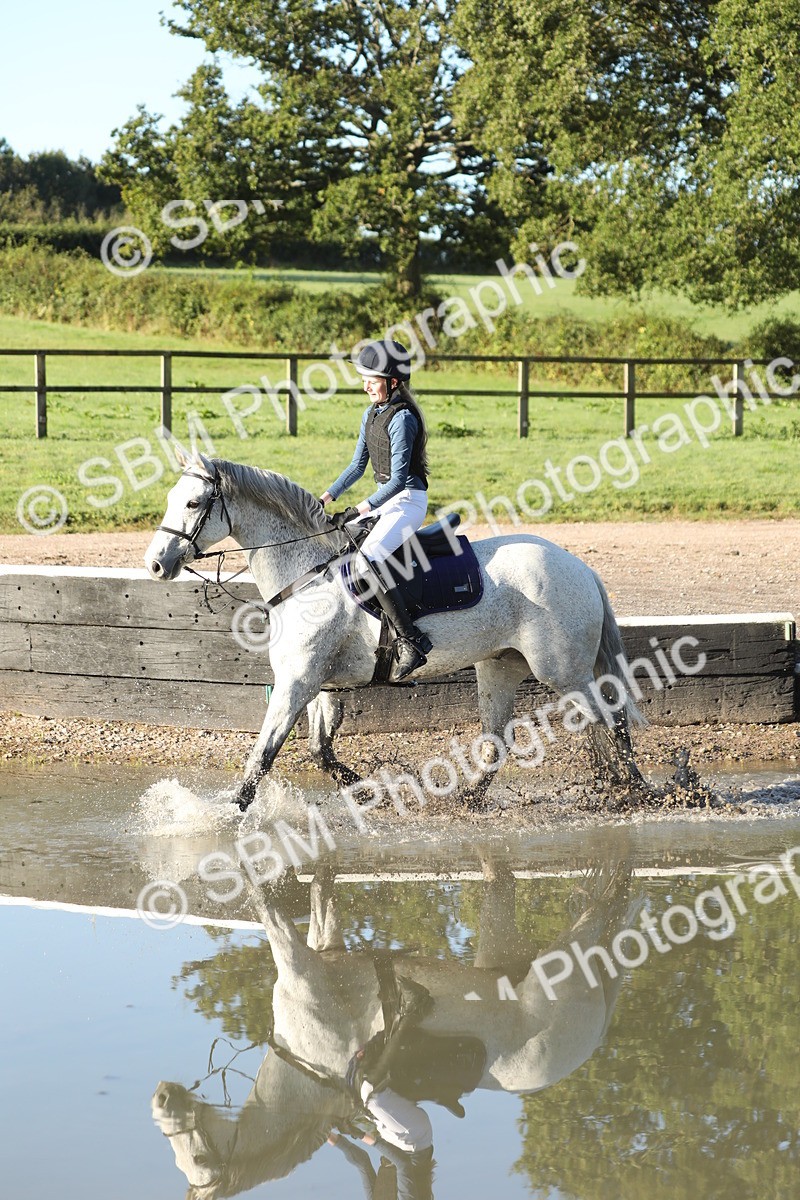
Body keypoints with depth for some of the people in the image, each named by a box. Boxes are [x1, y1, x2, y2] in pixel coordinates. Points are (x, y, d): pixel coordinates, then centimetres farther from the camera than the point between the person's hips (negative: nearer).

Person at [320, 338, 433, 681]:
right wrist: (325, 499, 8)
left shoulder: (402, 418, -17)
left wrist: (356, 511, -24)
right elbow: (357, 466, 17)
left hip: (409, 500, -10)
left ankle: (411, 640, -32)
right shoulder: (371, 414, 11)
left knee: (367, 558, -28)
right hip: (385, 498, 10)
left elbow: (398, 478, -21)